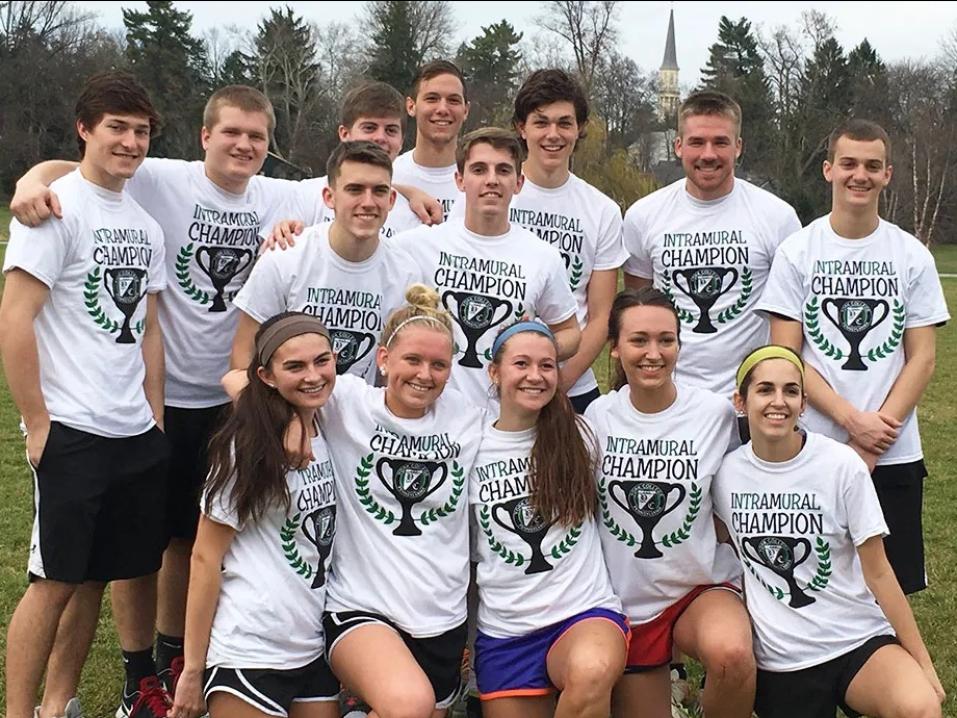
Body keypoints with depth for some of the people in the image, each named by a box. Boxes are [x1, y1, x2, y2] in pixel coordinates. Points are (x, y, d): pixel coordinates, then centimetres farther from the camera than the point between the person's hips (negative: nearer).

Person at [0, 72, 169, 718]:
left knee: (138, 565, 12)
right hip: (72, 432, -7)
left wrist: (156, 416, 13)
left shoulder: (145, 223, 13)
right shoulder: (56, 208, -8)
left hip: (138, 433, 8)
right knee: (58, 579, -2)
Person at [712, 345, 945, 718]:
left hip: (858, 641, -2)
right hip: (778, 659, 2)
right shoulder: (726, 472, -4)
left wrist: (925, 664, -6)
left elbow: (878, 574, -6)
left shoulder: (841, 465, -11)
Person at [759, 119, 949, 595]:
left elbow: (922, 359, 2)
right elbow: (786, 357, -4)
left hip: (894, 455, 2)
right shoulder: (798, 252, 1)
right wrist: (852, 420, -14)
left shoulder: (912, 256, 5)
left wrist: (875, 438, -9)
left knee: (890, 585, 6)